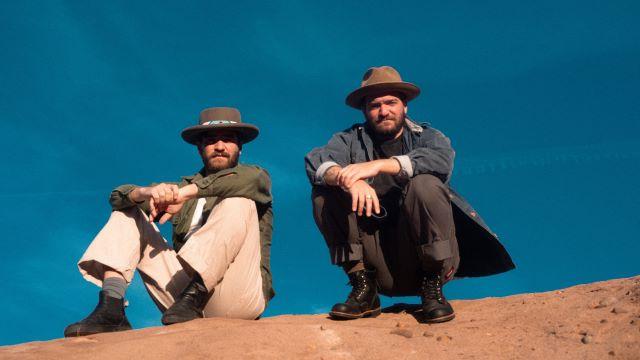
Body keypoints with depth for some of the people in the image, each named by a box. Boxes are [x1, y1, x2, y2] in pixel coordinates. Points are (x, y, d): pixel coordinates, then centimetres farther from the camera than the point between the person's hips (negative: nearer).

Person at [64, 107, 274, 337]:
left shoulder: (256, 177, 12)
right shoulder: (183, 187, 23)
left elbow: (250, 179, -16)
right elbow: (119, 196, 9)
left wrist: (185, 193, -22)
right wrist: (149, 192, -15)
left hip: (238, 296, -4)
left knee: (238, 203, -24)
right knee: (127, 213, 3)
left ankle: (191, 299, -32)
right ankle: (110, 310, -15)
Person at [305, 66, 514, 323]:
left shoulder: (427, 137, 5)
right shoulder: (351, 140, 10)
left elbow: (442, 160, -20)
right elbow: (315, 160, -11)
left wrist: (378, 165, -29)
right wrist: (347, 178, -33)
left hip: (427, 260, -2)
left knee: (425, 184, -27)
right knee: (324, 192, -14)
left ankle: (433, 288, -12)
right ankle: (364, 288, -10)